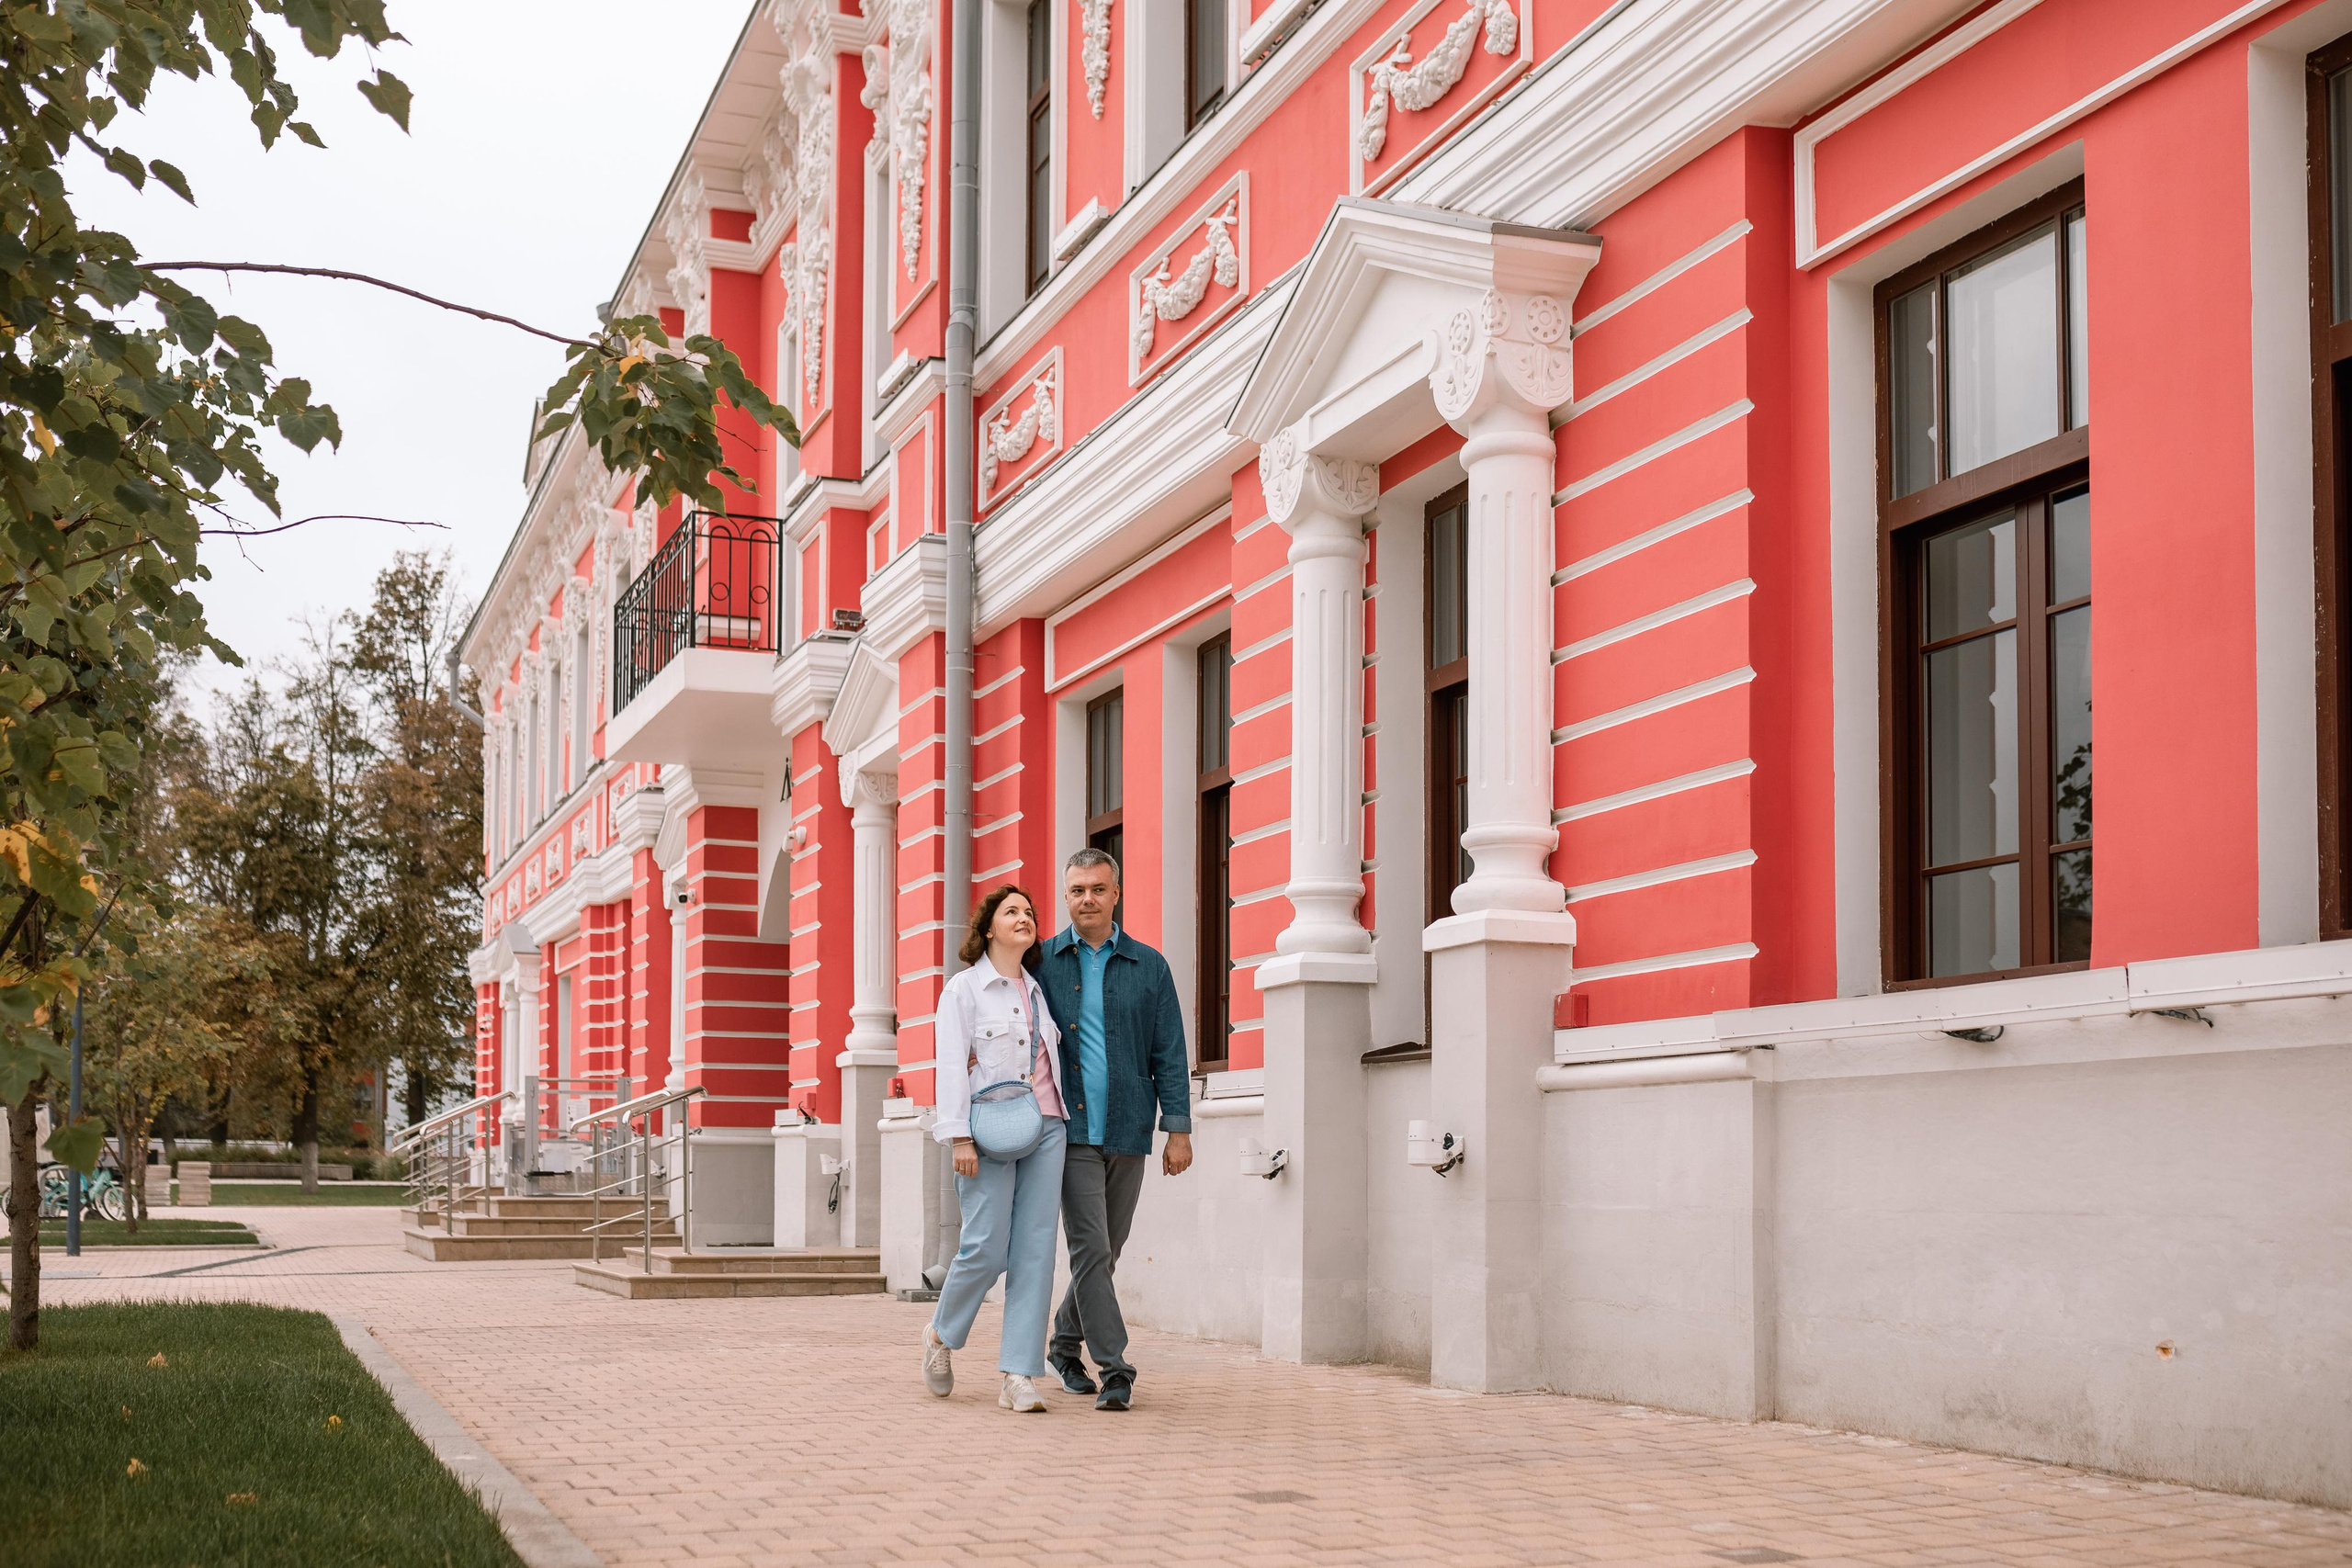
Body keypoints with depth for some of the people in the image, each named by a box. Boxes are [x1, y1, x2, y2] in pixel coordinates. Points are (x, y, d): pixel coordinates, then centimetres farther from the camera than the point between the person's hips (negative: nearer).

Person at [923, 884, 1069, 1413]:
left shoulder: (1038, 988, 18)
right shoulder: (964, 988, 2)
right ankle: (941, 1333, 19)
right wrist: (961, 1137, -15)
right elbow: (952, 1066, -6)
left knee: (1035, 1249, -3)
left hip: (1045, 1130, 5)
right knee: (986, 1248, -9)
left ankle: (1019, 1376, -2)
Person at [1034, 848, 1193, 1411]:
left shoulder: (1149, 967, 7)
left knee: (1104, 1252, 10)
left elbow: (1170, 1054, 6)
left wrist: (1179, 1129, -1)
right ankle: (1115, 1370, -8)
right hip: (1070, 1128, -2)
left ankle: (1065, 1344, 30)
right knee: (1091, 1249, -10)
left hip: (1128, 1132, 2)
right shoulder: (1042, 963, 5)